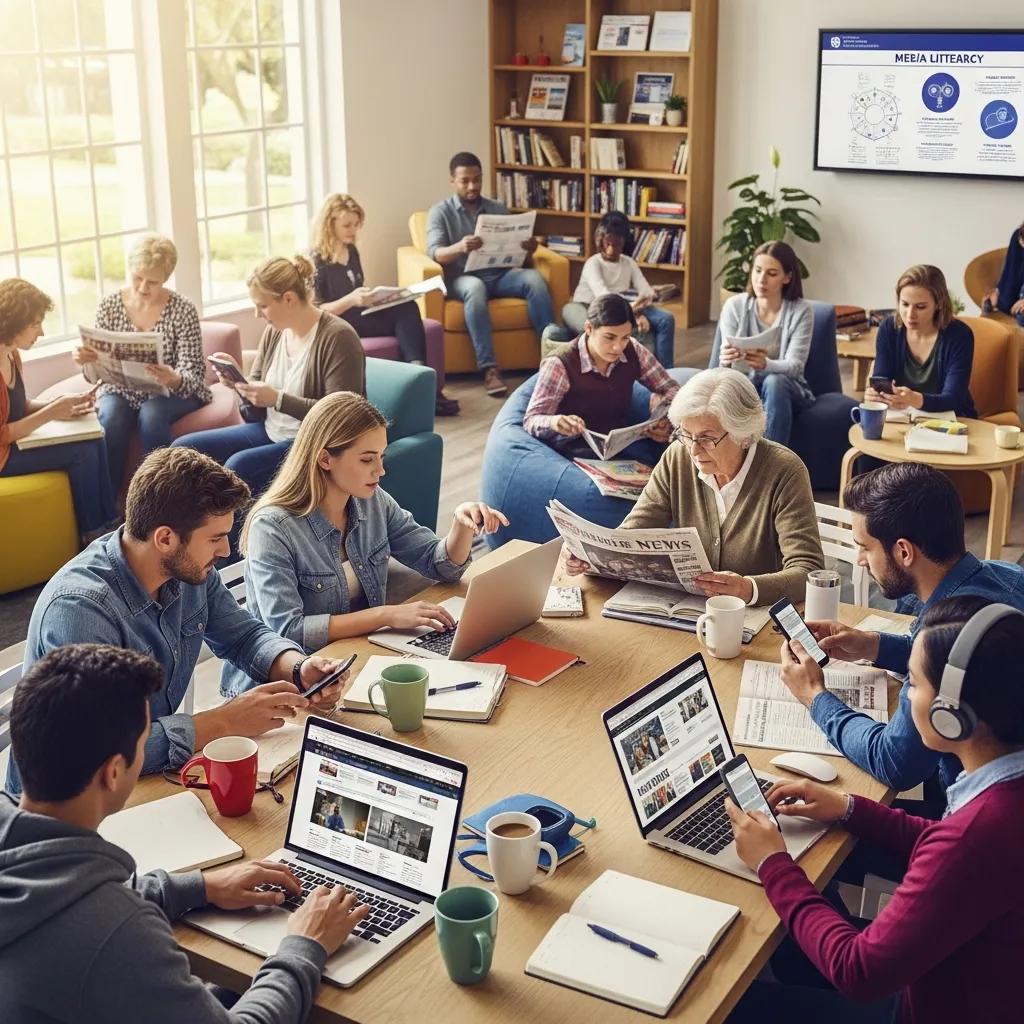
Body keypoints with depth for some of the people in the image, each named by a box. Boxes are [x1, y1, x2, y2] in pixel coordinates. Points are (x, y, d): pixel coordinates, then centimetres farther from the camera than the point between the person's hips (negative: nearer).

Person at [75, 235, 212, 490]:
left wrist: (173, 380, -37)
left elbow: (193, 375, -13)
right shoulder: (109, 306, -2)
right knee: (111, 418, -30)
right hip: (122, 391, 2)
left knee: (151, 414, -34)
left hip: (174, 394, -2)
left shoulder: (183, 310, -10)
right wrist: (85, 360, -23)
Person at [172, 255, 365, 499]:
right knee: (184, 448, -1)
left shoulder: (337, 337, -16)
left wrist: (278, 399, -26)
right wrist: (239, 382, -9)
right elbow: (257, 410, 13)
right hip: (270, 432, 8)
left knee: (239, 465, -30)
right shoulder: (274, 332, 7)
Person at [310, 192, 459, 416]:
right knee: (403, 314, -27)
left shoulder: (352, 252, 16)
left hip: (359, 315, 7)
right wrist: (350, 300, -27)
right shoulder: (316, 261, -8)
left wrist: (371, 296, 5)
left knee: (408, 308, -24)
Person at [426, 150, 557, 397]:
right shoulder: (440, 211, 5)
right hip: (463, 279, -3)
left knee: (534, 278, -28)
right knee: (475, 287, -39)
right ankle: (489, 369, -42)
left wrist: (528, 249, -14)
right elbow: (434, 252, -11)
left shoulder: (499, 209, 17)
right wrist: (459, 247, -33)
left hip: (499, 276, 3)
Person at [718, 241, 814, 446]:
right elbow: (726, 361, -9)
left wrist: (765, 364, -41)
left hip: (787, 390, -1)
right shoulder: (734, 306, -3)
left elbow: (794, 365, -18)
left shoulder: (801, 311, -8)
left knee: (773, 382, -35)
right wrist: (725, 361, -36)